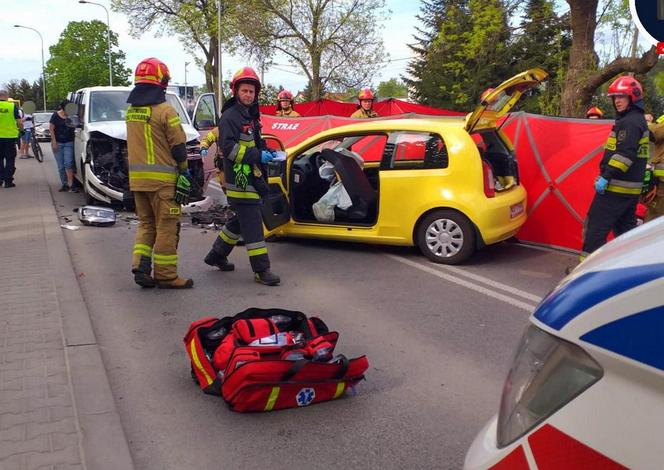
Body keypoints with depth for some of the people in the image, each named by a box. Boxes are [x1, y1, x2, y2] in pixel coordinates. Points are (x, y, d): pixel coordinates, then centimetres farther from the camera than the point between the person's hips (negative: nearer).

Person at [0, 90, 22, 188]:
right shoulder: (13, 106, -7)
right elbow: (19, 122, -7)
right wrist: (21, 128, 14)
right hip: (10, 136, -2)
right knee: (10, 159, 6)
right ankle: (8, 181, 6)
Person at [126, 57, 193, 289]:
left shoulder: (131, 111, 10)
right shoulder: (165, 111, -12)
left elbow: (134, 144, 16)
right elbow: (178, 146, -9)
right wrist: (185, 172, 0)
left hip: (137, 177, 7)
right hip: (162, 178, -7)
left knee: (146, 224, 18)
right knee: (166, 227, 1)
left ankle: (140, 268, 9)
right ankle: (166, 276, 6)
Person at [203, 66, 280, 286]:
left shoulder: (250, 116, 19)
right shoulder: (230, 117, -10)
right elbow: (228, 148, -19)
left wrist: (266, 152, 11)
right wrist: (257, 156, -22)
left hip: (252, 178, 10)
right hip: (240, 179, -10)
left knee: (241, 219, 19)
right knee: (252, 223, -10)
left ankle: (216, 255, 33)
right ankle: (261, 270, -7)